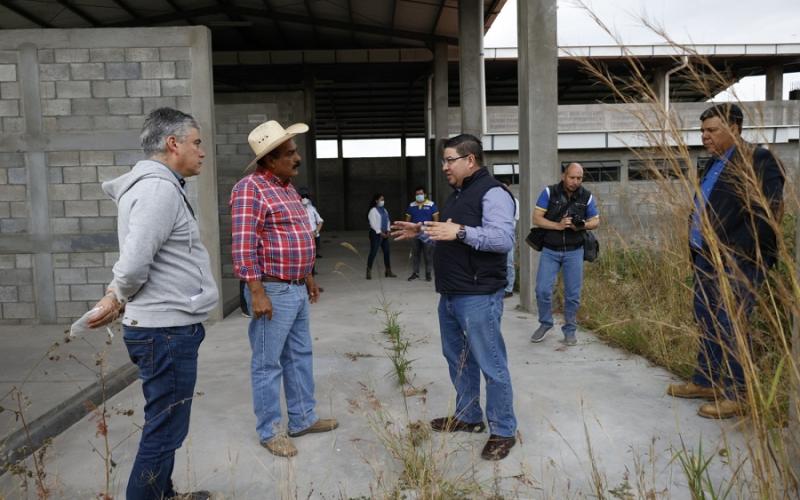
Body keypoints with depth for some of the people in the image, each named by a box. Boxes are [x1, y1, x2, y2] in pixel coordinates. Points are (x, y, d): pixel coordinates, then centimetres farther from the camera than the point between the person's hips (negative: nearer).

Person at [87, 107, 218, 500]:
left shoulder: (158, 186, 15)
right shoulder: (159, 188, -19)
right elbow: (134, 264, -26)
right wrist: (119, 299, -8)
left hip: (167, 327, 10)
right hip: (167, 331, -10)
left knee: (165, 423, 21)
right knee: (165, 428, 2)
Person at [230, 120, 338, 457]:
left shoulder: (287, 187, 14)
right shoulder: (250, 189, -15)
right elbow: (243, 245, -21)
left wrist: (307, 276, 21)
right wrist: (257, 292, -24)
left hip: (297, 289, 9)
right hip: (272, 292, -9)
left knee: (300, 356, 17)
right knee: (268, 364, 4)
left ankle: (303, 418, 31)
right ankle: (269, 431, 18)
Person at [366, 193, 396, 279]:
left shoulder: (384, 210, 15)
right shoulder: (373, 210, -9)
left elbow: (387, 220, 18)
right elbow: (373, 223, -15)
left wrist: (388, 231, 3)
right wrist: (380, 233, -16)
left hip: (384, 234, 8)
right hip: (376, 234, -7)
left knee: (387, 252, 7)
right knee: (373, 253, -6)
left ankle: (388, 271, 15)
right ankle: (369, 272, 0)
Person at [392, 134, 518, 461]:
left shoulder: (492, 192, -14)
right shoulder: (458, 194, 18)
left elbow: (504, 239, -25)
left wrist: (460, 231, -30)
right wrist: (421, 232, 13)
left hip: (478, 296, -10)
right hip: (450, 295, 10)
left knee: (491, 364, -1)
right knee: (457, 358, 19)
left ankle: (504, 431, 11)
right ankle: (468, 416, 34)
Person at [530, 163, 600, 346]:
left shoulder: (586, 196, -1)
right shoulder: (549, 192, -7)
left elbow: (596, 221, 7)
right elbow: (537, 218, -8)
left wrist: (583, 225, -15)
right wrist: (558, 225, -22)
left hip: (574, 252, 1)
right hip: (550, 250, -1)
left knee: (573, 294, 5)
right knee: (543, 290, -3)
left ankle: (570, 330, 22)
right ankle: (545, 323, 21)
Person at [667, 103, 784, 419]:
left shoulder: (758, 161, -11)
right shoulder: (715, 163, 17)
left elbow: (766, 216, -18)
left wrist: (731, 252, -20)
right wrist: (698, 249, 14)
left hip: (736, 262, -9)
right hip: (706, 259, 9)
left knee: (730, 327, -5)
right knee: (707, 323, 14)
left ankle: (736, 395, 6)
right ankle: (705, 382, 26)